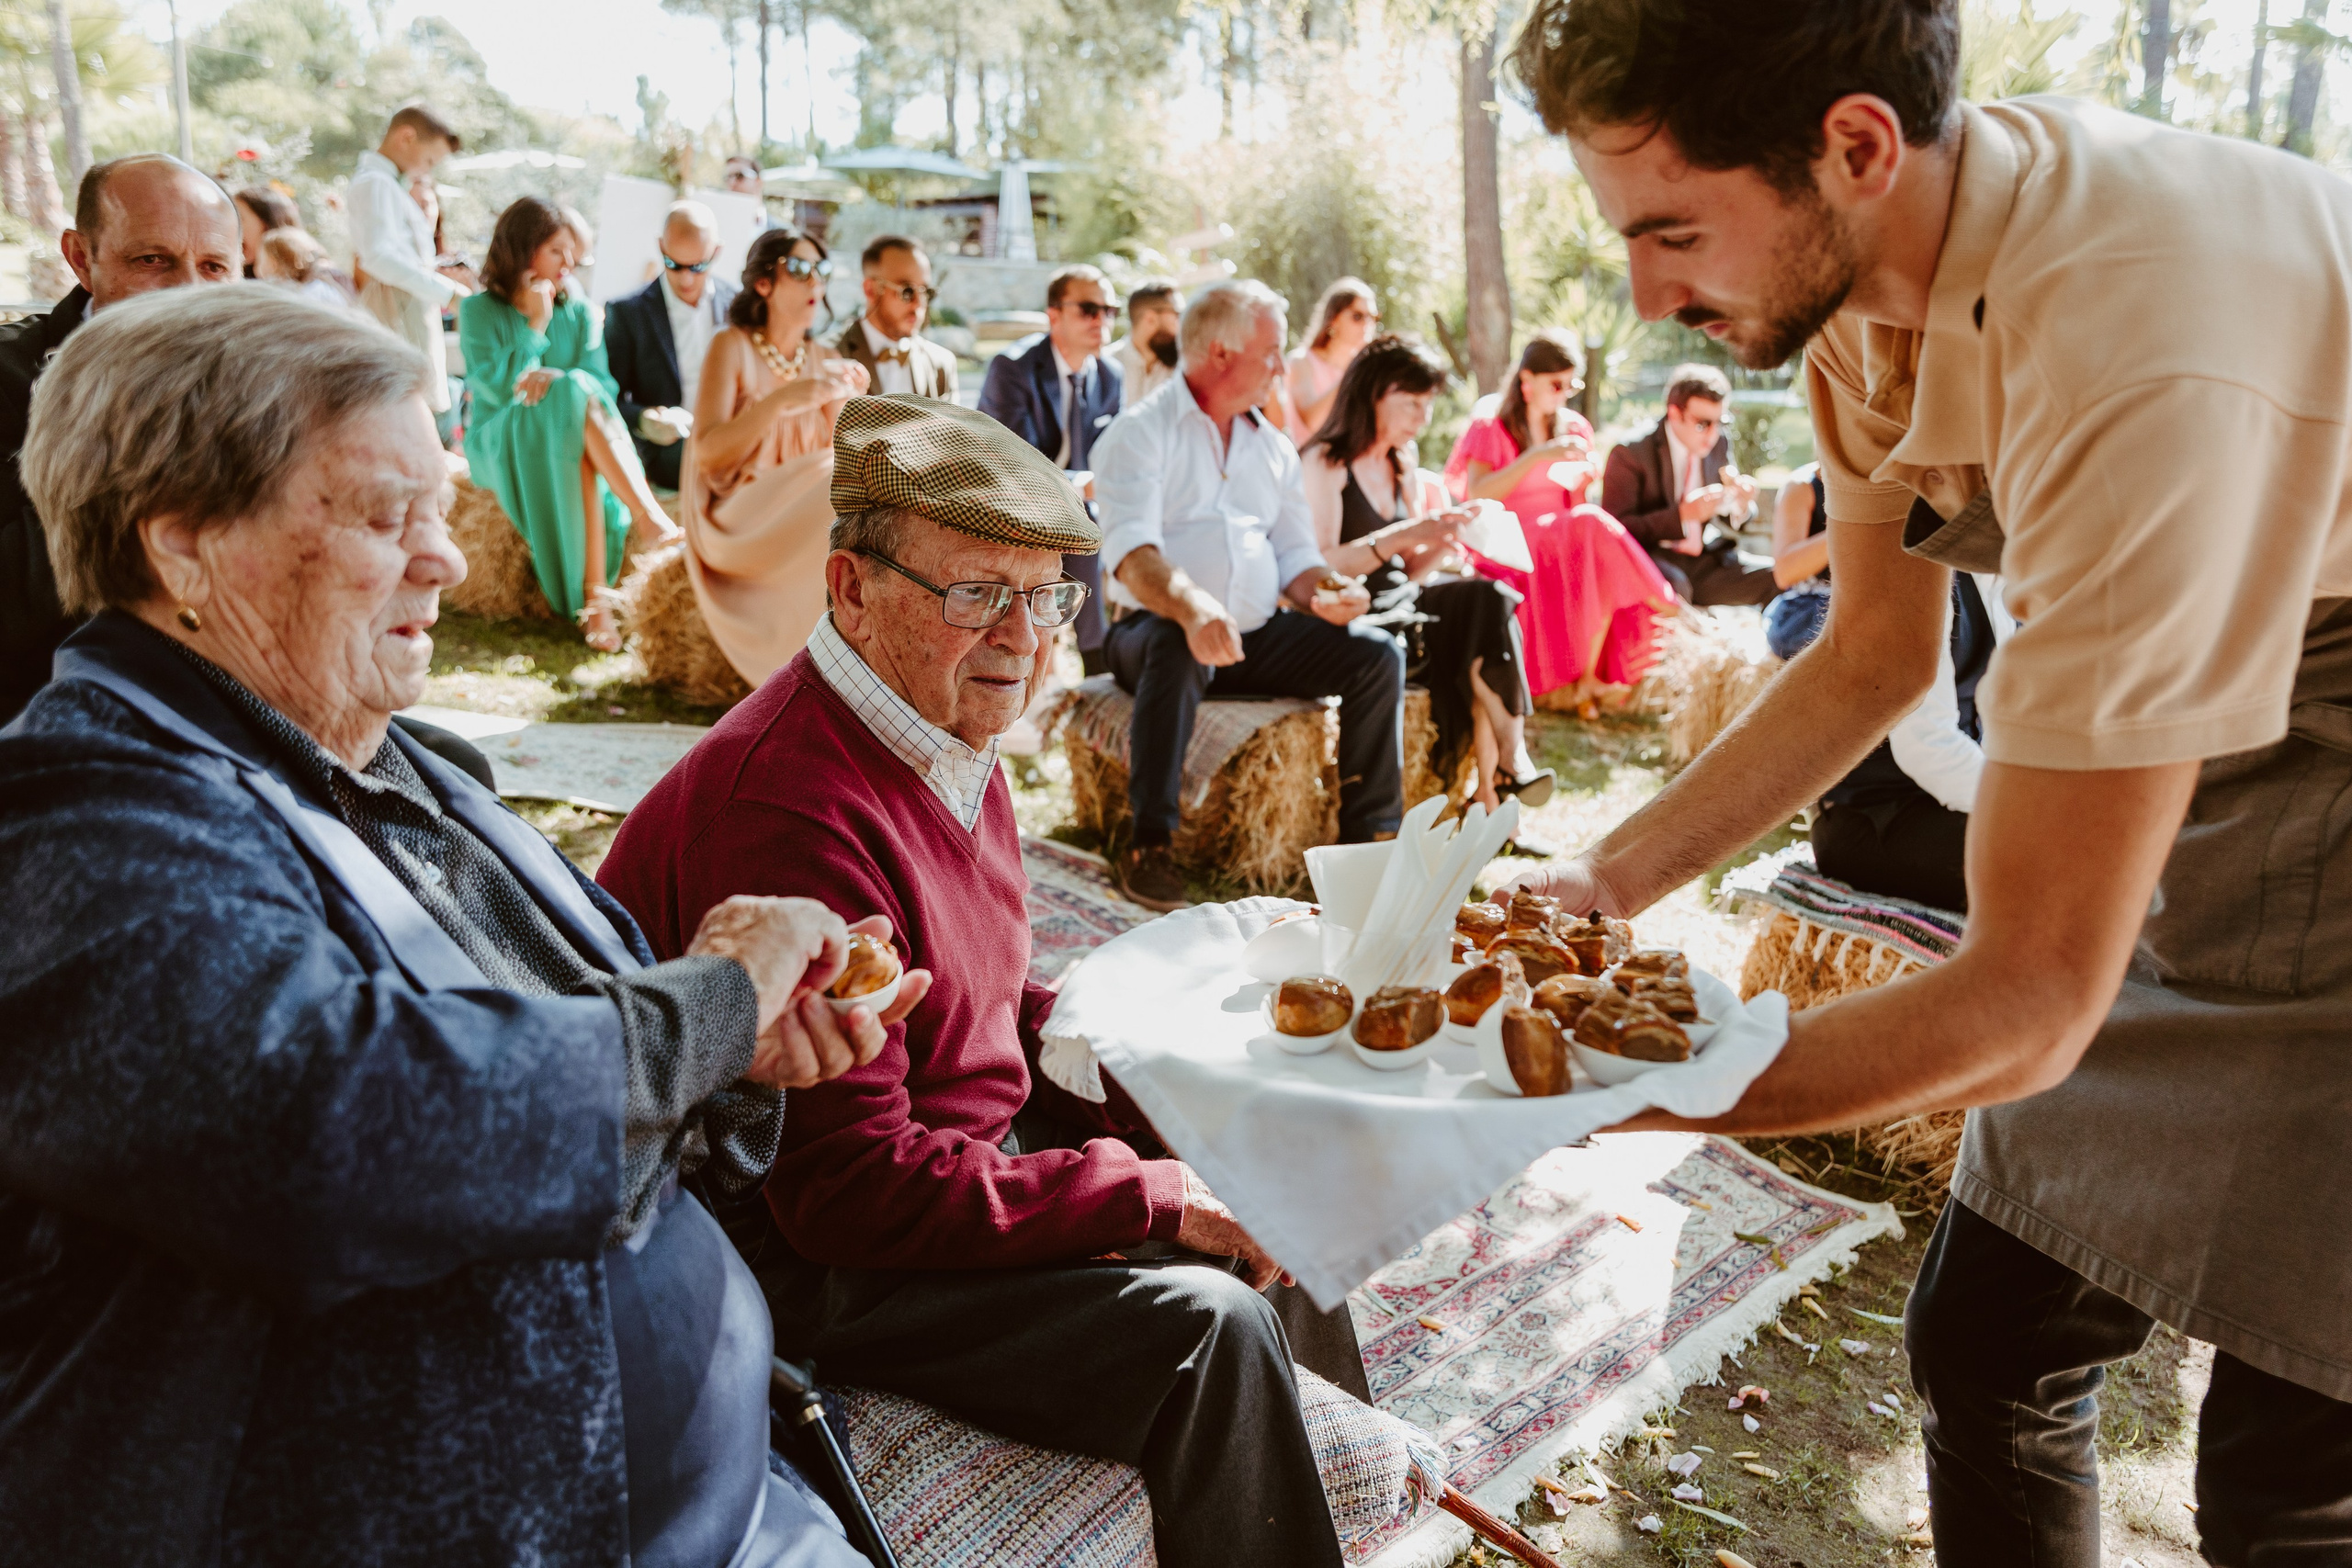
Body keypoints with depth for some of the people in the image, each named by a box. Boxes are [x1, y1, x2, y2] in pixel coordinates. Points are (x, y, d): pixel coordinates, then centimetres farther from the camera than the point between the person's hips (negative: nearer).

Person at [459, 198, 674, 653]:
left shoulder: (580, 313, 12)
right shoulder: (480, 311, 2)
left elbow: (603, 386, 0)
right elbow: (497, 386, -11)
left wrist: (555, 380, -20)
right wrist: (536, 325, -10)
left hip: (568, 442, 3)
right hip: (500, 444, -3)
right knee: (577, 396, -31)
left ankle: (595, 595, -45)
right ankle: (654, 520, -44)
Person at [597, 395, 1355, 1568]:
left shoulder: (948, 731, 3)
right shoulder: (789, 812, -29)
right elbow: (850, 1186, -29)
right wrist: (1153, 1199, -24)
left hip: (964, 1141, 10)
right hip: (802, 1257, -9)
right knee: (1206, 1326, -21)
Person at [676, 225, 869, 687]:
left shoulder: (822, 361, 12)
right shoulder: (732, 346, -3)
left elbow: (840, 456, 7)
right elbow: (707, 453, -14)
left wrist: (843, 405, -11)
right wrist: (779, 402, -24)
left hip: (799, 517, 5)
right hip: (736, 519, -5)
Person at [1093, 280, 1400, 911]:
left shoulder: (1273, 446, 18)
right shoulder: (1141, 433, -3)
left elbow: (1295, 556, 16)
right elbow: (1132, 550, -19)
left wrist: (1324, 592, -10)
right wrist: (1192, 608, -40)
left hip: (1260, 636, 6)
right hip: (1164, 628, -5)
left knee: (1377, 653, -14)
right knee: (1176, 648, -39)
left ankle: (1369, 836, -7)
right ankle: (1149, 845, -30)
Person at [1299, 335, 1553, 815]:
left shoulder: (1405, 474, 21)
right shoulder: (1324, 464, -3)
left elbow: (1408, 573, 18)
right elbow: (1318, 567, -16)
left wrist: (1443, 544, -2)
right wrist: (1403, 536, -22)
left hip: (1404, 607, 7)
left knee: (1486, 599, -23)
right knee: (1488, 603, -26)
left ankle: (1493, 780, -24)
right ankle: (1507, 760, -19)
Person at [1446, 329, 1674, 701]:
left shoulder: (1575, 429, 15)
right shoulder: (1489, 426, 1)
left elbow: (1576, 506, 15)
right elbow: (1477, 497, -15)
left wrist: (1582, 483, -8)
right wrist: (1538, 456, -21)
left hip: (1563, 541, 5)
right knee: (1592, 530, -33)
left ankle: (1589, 676, -30)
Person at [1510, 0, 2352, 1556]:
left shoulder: (2132, 356, -35)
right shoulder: (1863, 268, -10)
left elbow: (2026, 1003, -31)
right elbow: (1874, 658, 4)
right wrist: (1605, 880, -4)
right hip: (2202, 833, 7)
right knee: (1986, 1348, 9)